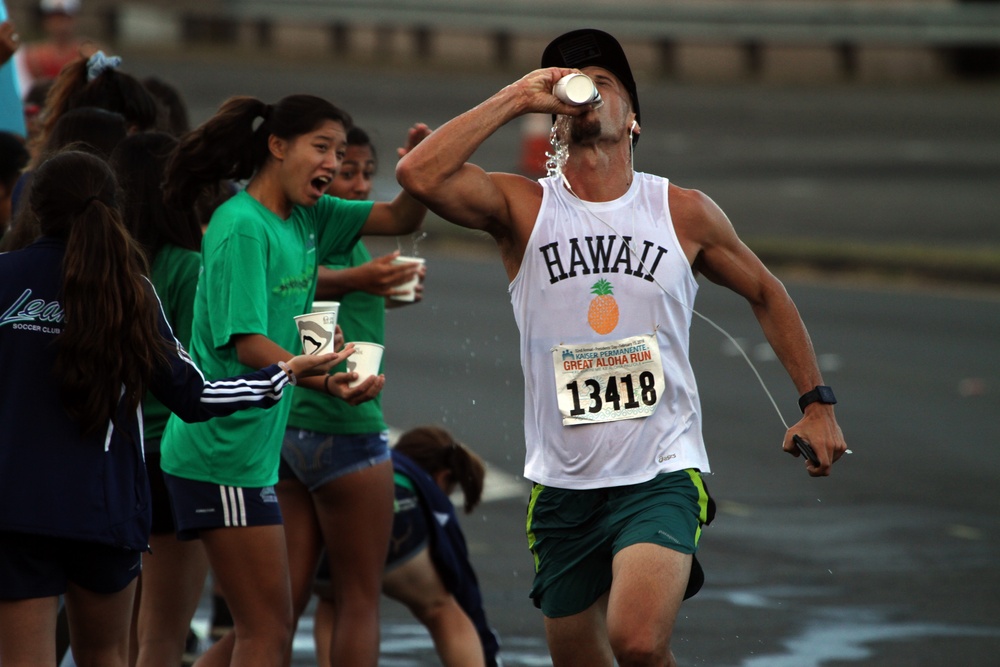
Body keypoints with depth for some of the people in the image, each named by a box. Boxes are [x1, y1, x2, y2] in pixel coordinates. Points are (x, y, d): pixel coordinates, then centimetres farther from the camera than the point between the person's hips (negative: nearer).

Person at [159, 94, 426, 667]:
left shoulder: (306, 216, 11)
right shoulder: (242, 227, -15)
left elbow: (401, 219, 14)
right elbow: (248, 345, -23)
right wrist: (323, 380, -39)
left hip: (258, 446, 10)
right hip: (226, 447, -10)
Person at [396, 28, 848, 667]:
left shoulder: (685, 213, 3)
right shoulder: (523, 207, 0)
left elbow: (766, 294, 18)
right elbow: (420, 174, -18)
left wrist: (817, 403, 13)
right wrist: (515, 99, -12)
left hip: (663, 475, -2)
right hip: (564, 486, 2)